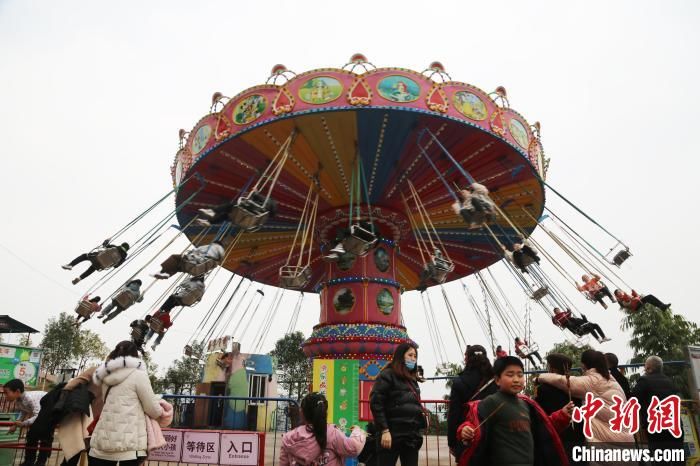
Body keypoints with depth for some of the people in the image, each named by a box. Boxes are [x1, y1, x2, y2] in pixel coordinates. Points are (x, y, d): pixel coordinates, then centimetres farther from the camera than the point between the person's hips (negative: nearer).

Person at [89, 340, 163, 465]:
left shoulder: (106, 376, 14)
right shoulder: (138, 375, -5)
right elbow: (154, 410, -3)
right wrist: (161, 411, 18)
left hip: (101, 441, 6)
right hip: (128, 444, -6)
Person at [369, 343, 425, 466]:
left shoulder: (412, 379, 19)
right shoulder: (387, 375, -4)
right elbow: (376, 403, -12)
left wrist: (421, 426, 11)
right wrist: (384, 430, -19)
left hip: (412, 435, 7)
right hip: (393, 434, -7)